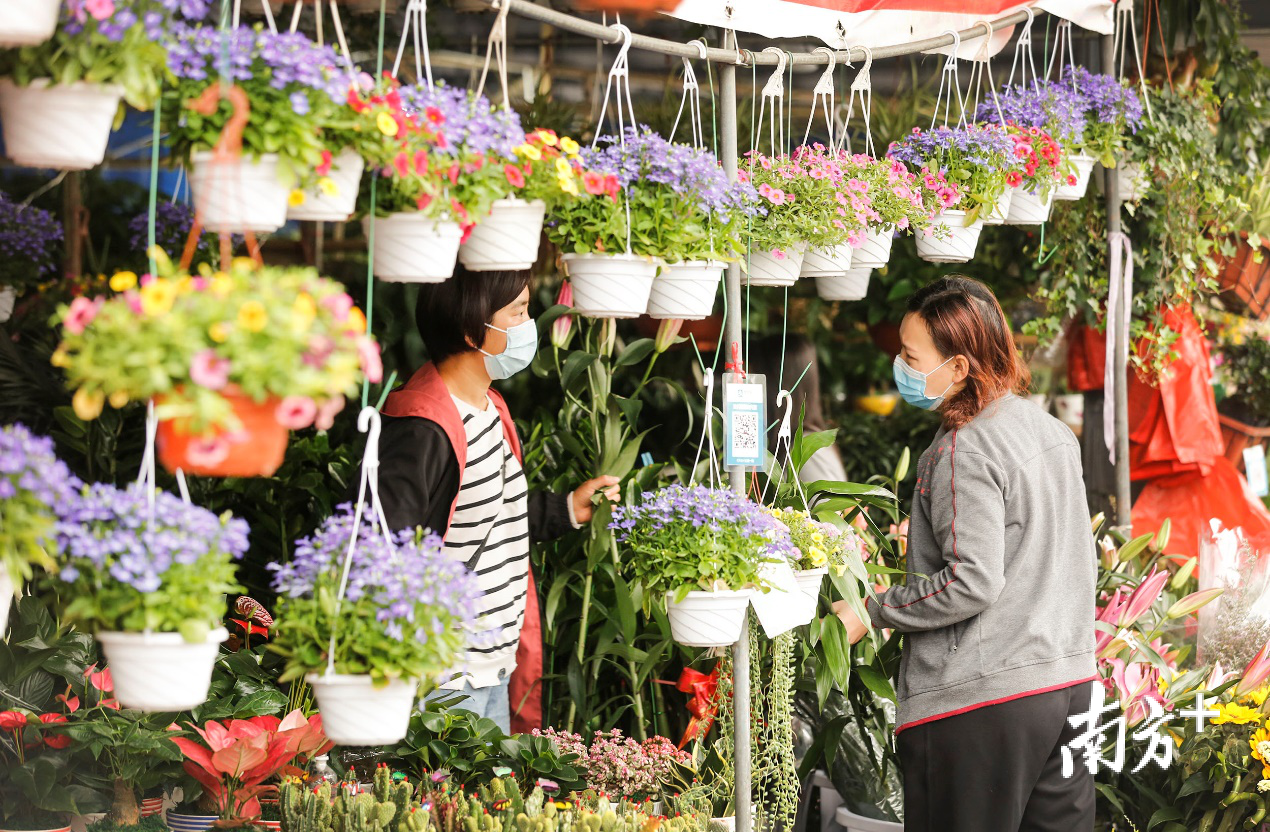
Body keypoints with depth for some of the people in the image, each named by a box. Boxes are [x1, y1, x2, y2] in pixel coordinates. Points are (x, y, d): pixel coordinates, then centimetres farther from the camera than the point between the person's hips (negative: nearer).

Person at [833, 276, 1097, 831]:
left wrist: (872, 613, -11)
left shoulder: (963, 452, -15)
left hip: (981, 705, -9)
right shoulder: (1053, 431, 11)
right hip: (1070, 684, 9)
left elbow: (972, 583, -22)